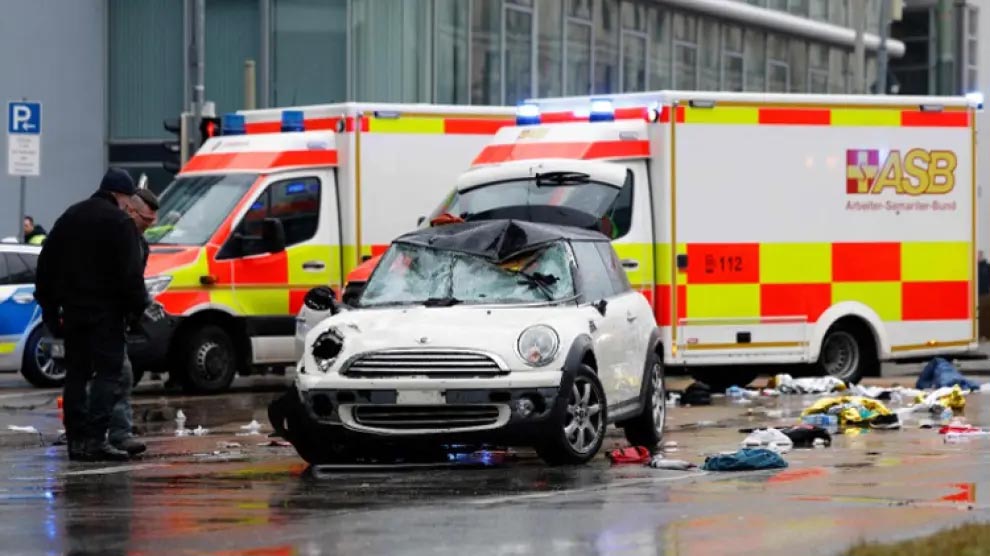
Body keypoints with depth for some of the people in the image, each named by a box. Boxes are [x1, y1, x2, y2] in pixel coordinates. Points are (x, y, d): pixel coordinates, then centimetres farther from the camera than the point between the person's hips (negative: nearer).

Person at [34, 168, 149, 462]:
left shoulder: (69, 217, 15)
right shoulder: (119, 221, -8)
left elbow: (46, 264, 18)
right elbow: (129, 272, -16)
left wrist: (49, 307, 21)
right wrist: (137, 305, -7)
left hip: (73, 308, 7)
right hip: (106, 310, -7)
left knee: (76, 374, 12)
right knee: (109, 372, -7)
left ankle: (76, 440, 9)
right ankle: (95, 439, -18)